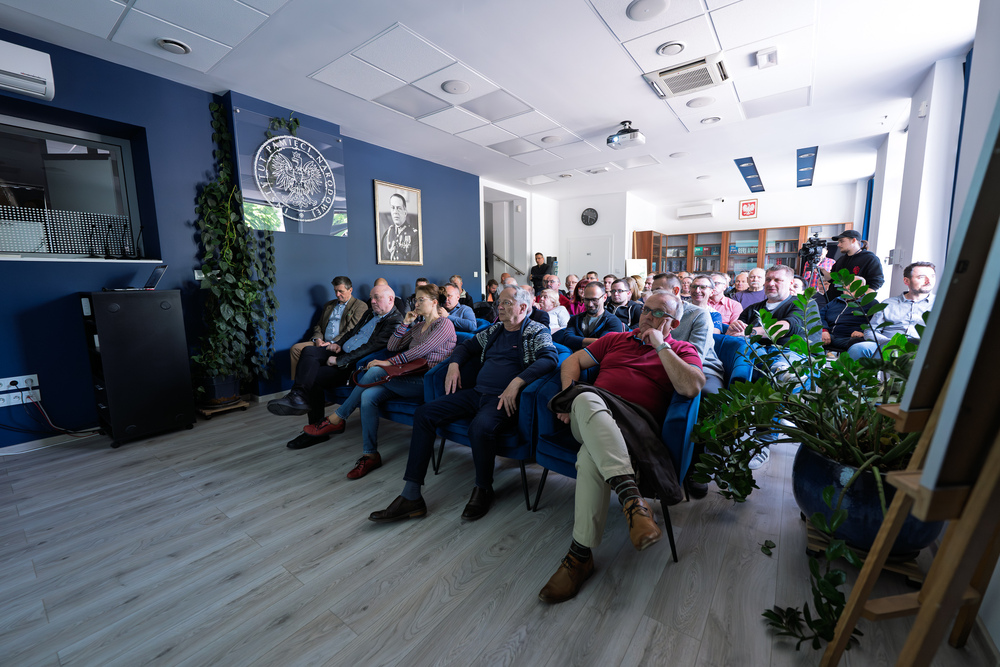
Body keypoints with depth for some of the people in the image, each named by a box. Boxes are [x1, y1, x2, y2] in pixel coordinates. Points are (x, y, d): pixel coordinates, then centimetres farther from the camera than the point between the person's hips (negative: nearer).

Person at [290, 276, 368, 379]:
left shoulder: (360, 306, 3)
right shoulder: (328, 305, 26)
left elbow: (351, 331, -8)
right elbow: (318, 326, 26)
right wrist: (317, 339, 3)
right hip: (322, 342, 7)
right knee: (295, 349, -15)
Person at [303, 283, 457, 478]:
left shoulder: (445, 324, -1)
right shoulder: (418, 325, 25)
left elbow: (421, 350, -15)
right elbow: (392, 347, 20)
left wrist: (389, 362, -16)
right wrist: (405, 323, 8)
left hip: (428, 382, -7)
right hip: (410, 378, 7)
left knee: (375, 371, -25)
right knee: (368, 396, -20)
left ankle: (336, 419, -9)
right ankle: (370, 455, -14)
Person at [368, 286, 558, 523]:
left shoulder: (537, 332, 2)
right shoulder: (493, 330, 22)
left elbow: (550, 358, -17)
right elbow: (466, 346, 32)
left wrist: (516, 382, -28)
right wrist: (454, 364, 9)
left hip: (504, 398, -7)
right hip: (476, 393, 7)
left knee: (480, 427, -38)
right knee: (423, 413, -10)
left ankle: (483, 490, -5)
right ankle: (411, 497, -9)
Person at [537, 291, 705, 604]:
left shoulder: (682, 350, 17)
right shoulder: (616, 339, 27)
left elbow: (692, 387, -5)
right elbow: (573, 360, 22)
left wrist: (660, 346, -1)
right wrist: (570, 396, 3)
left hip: (635, 421, -2)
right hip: (590, 415, 3)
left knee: (592, 455, -36)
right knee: (586, 399, -37)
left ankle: (580, 555, -25)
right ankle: (631, 498, -41)